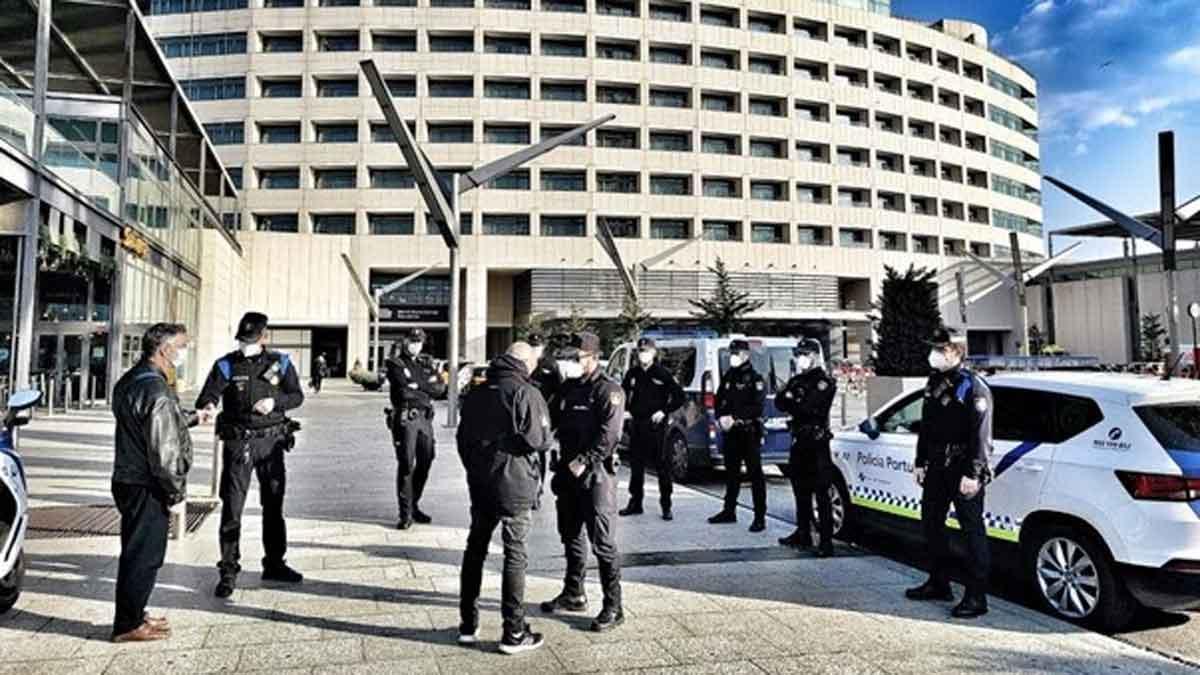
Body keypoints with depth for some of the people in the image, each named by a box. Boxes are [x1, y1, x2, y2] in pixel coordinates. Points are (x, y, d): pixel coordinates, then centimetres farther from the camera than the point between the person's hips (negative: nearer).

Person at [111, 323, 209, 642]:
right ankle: (128, 625, 11)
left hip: (127, 481, 10)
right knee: (144, 554, 1)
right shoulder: (157, 392, -22)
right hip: (146, 487, -10)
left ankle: (133, 614, 33)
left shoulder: (129, 381, 11)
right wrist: (177, 491, -13)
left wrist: (191, 418, 25)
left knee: (137, 552, 20)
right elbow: (164, 451, -22)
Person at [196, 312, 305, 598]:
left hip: (272, 441, 2)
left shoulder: (280, 363, 3)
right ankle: (228, 571, 7)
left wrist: (275, 401, -16)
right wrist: (207, 406, -36)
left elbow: (297, 395, 3)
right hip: (238, 443, -2)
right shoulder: (226, 365, -2)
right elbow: (207, 395, -13)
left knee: (273, 504, 13)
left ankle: (274, 563, 27)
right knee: (232, 507, -4)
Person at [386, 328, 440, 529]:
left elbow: (435, 388, 3)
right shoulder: (396, 364, 2)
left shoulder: (425, 366, 19)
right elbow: (404, 390, -13)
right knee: (406, 465, -7)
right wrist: (424, 394, -3)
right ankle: (405, 514, -2)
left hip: (425, 419, 6)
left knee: (425, 463, 9)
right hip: (405, 419, -6)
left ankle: (414, 505, 25)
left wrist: (415, 385, -9)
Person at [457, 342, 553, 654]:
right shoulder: (526, 394, -13)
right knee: (515, 555, 3)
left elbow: (462, 438, 14)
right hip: (515, 485, -6)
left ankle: (468, 625, 23)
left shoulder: (476, 394, 9)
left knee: (475, 549, 16)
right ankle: (514, 633, 9)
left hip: (479, 484, 6)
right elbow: (539, 440, -19)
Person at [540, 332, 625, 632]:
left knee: (603, 542, -5)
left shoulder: (609, 391, -10)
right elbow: (551, 421, 17)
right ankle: (573, 594, 32)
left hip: (596, 474, -8)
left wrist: (583, 461, -21)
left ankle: (613, 607, 3)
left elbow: (608, 435, -18)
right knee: (571, 536, 17)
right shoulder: (567, 387, 13)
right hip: (569, 471, 8)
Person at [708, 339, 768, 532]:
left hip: (750, 432, -6)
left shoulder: (755, 378, -6)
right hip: (731, 432, 7)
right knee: (731, 472, 14)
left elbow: (756, 407, -15)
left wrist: (734, 419, -20)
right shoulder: (727, 377, 14)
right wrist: (721, 418, -6)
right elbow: (719, 401, 13)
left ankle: (760, 517, -2)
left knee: (755, 474, -4)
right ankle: (729, 511, 25)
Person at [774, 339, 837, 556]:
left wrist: (791, 404, -6)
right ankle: (803, 534, 26)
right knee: (800, 490, 15)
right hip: (799, 440, 8)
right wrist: (797, 404, -13)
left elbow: (811, 408, -20)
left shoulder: (825, 382, -8)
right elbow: (779, 401, 5)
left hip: (817, 442, -8)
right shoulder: (797, 380, 15)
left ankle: (826, 541, -6)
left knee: (821, 493, -8)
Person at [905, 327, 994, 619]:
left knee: (972, 530, -3)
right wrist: (920, 462, 17)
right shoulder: (934, 382, 13)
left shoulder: (973, 386, -12)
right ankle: (939, 583, 30)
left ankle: (976, 597, 3)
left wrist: (972, 474, -22)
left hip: (963, 469, -9)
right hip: (937, 466, 9)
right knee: (931, 523, 16)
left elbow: (981, 434, -18)